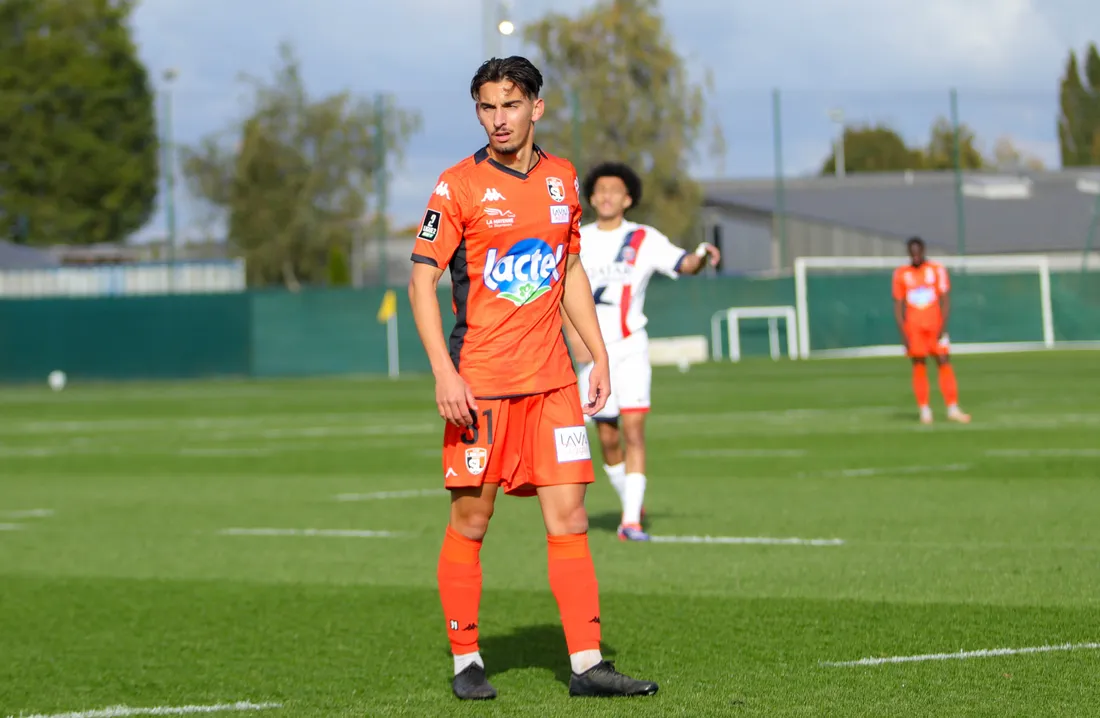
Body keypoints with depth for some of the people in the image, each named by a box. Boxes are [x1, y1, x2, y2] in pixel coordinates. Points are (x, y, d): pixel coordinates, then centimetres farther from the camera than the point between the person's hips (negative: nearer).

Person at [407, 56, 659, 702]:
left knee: (569, 518, -1)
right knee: (471, 521, 1)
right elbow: (422, 281, -6)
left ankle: (586, 664, 0)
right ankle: (466, 662, 11)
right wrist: (444, 372, -15)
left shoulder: (562, 179, 10)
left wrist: (600, 356, 14)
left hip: (552, 381, 4)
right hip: (479, 381, -4)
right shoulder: (459, 186, -5)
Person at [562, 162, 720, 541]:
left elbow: (683, 265, -10)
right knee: (608, 439, 3)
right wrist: (574, 335, -7)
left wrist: (701, 256, -32)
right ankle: (631, 503, 26)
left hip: (630, 345, -2)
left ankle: (631, 521, -16)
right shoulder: (576, 241, 6)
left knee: (633, 429, -14)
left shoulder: (644, 239, 0)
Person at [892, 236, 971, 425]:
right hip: (913, 327, 1)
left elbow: (945, 301, 0)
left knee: (944, 362, -7)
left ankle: (952, 409, -7)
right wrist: (903, 333, -4)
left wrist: (942, 328, -10)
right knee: (918, 366, -1)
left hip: (935, 325, -1)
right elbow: (898, 305, 5)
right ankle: (924, 411, 2)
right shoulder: (901, 273, 4)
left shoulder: (937, 270, 2)